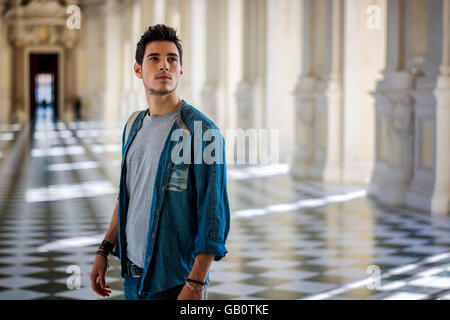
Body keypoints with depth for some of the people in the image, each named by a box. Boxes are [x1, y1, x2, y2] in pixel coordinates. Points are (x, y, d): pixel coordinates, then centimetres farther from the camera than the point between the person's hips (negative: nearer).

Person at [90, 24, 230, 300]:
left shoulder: (202, 132, -13)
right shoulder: (134, 127, 9)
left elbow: (214, 216, -17)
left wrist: (195, 285, -20)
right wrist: (105, 250, 15)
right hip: (133, 274, 6)